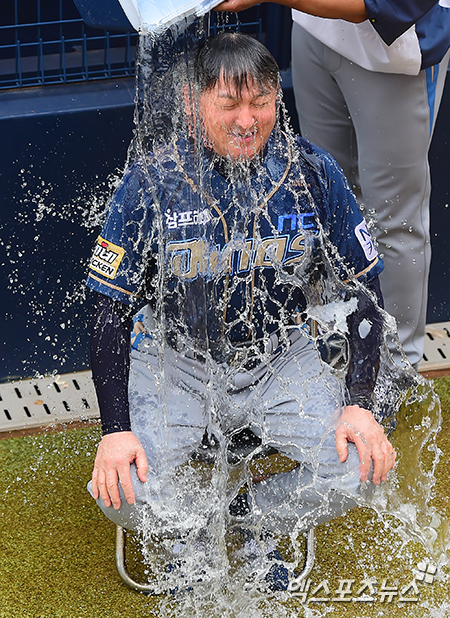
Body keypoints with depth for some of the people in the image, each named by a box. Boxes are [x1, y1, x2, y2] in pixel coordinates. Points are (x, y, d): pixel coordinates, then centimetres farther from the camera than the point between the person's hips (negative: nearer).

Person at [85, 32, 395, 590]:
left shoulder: (311, 173, -11)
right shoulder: (151, 183, -15)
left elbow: (363, 290, -2)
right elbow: (112, 309, -10)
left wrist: (358, 404, -13)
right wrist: (116, 429, -20)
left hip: (281, 360, 2)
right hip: (175, 362, -1)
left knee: (357, 468, -21)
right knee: (121, 491, -24)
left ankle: (257, 520, 11)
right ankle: (194, 519, 13)